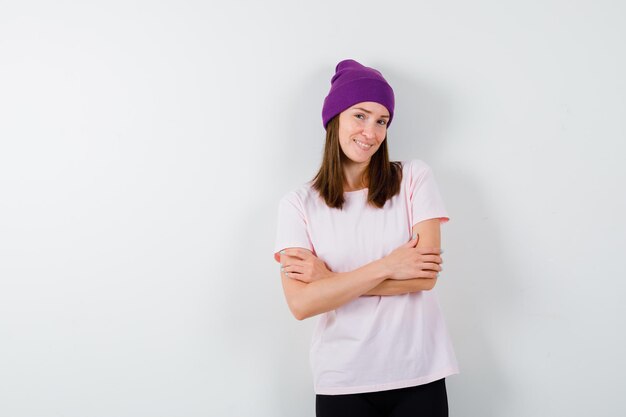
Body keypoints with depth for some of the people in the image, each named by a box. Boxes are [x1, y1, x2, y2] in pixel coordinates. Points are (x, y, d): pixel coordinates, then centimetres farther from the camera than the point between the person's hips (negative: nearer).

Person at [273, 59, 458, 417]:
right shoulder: (299, 204, -2)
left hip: (419, 375, 0)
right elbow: (301, 303, -12)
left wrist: (331, 279, -10)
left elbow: (425, 276, -10)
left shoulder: (414, 177, -1)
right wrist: (387, 267, -15)